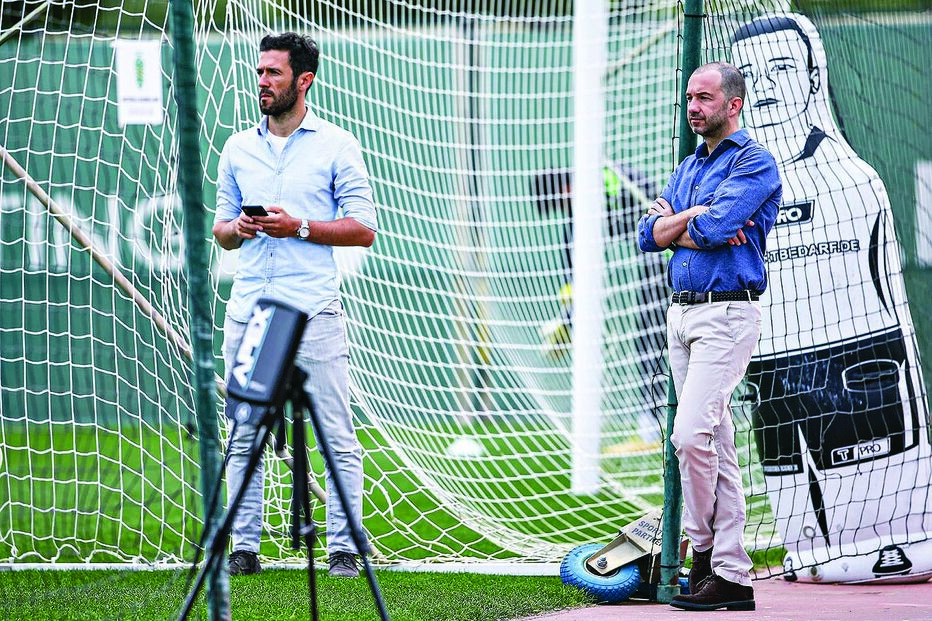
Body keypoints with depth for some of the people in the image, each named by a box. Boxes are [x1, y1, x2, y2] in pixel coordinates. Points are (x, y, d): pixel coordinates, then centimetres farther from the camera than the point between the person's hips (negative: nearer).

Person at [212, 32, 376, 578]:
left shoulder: (336, 145, 2)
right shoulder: (238, 148, 16)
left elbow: (364, 229, -1)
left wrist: (299, 228, -12)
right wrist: (236, 228, -4)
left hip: (314, 312, -4)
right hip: (249, 307, 4)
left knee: (337, 436, -5)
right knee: (244, 436, 4)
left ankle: (344, 549, -2)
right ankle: (245, 548, 9)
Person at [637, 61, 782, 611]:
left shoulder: (754, 163, -6)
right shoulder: (689, 168, 20)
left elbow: (715, 226, -20)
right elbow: (650, 235, 9)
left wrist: (675, 221, 0)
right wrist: (696, 220, -8)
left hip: (728, 313, -8)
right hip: (682, 313, 8)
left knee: (692, 434, -17)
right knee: (716, 442, 7)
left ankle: (705, 546, -5)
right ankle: (733, 574, 7)